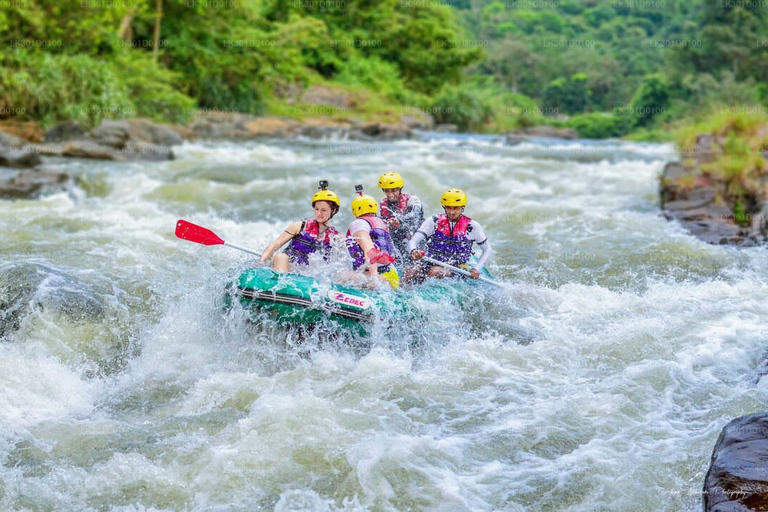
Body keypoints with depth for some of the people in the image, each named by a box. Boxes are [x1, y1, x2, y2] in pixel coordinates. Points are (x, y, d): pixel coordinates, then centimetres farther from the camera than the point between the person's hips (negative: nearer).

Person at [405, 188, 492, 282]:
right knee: (410, 273, -30)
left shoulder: (472, 226, 0)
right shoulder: (433, 222, 1)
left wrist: (477, 269, -4)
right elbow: (413, 241, -8)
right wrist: (413, 251, -33)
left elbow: (488, 250, 11)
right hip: (432, 264, 2)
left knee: (435, 272, -35)